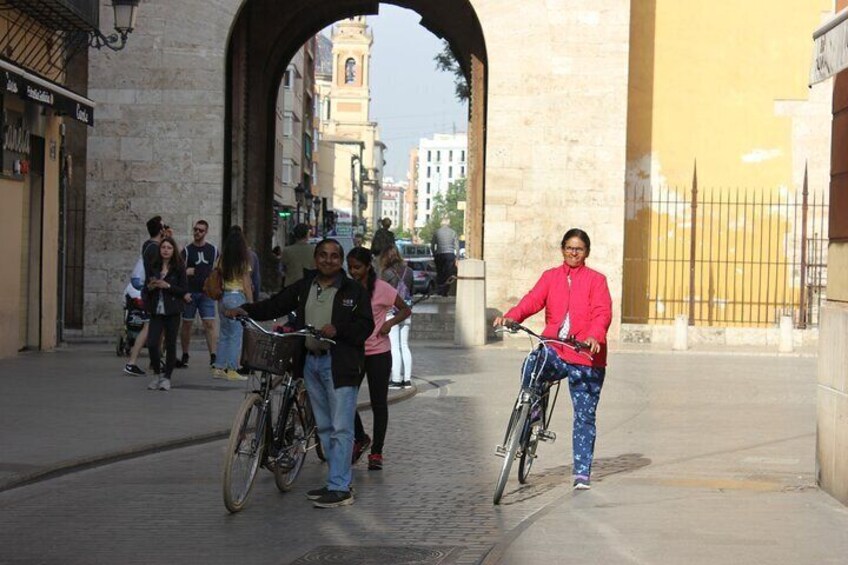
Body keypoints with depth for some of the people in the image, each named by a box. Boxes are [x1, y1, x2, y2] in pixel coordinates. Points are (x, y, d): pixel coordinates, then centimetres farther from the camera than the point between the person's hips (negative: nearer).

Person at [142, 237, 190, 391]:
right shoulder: (153, 267, 8)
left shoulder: (178, 268, 0)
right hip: (156, 311, 2)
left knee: (170, 344, 1)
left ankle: (167, 377, 12)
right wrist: (150, 287, -9)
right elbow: (145, 290, 13)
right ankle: (157, 374, 11)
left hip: (172, 312, -2)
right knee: (152, 343, -8)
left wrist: (168, 286, -15)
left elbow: (184, 290, -4)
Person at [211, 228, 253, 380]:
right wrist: (251, 303, -1)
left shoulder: (222, 260, 4)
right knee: (236, 335, -1)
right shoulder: (243, 262, -9)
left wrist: (219, 298, 12)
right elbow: (246, 285, -8)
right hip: (238, 297, -5)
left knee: (224, 334, 14)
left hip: (223, 297, 5)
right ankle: (232, 370, -2)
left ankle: (218, 368, 15)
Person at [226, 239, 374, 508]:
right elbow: (275, 305, 7)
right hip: (310, 362, 7)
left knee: (341, 428, -9)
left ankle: (340, 488, -9)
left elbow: (366, 326, -7)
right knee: (324, 427, 13)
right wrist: (246, 310, -8)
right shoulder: (303, 287, 11)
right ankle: (337, 481, 21)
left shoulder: (354, 291, -3)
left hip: (340, 364, -6)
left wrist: (338, 330, -21)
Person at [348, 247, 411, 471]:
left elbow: (405, 310, 2)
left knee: (378, 403, 2)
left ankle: (376, 452, 12)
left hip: (378, 353, -4)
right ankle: (360, 438, 26)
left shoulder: (381, 288, -6)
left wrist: (389, 323, -13)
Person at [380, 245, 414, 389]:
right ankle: (407, 379, 11)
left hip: (391, 313, -6)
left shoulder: (387, 273, -12)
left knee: (394, 347, -2)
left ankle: (396, 379, -3)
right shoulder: (409, 271, 5)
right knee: (404, 346, 11)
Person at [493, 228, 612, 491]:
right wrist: (511, 317, -23)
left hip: (585, 355, -1)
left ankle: (582, 472, 10)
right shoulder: (550, 277, 13)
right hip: (554, 350, 1)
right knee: (532, 367, -32)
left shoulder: (596, 280, 6)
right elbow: (533, 300, -3)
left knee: (584, 416, 1)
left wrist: (594, 336, -30)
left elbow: (602, 313, -8)